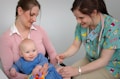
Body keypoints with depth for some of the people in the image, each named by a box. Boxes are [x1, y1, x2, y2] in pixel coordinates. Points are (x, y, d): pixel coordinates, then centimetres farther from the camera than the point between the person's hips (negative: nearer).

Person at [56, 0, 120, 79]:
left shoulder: (112, 27, -28)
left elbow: (104, 60, -24)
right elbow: (75, 46, 0)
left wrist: (78, 71, -28)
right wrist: (64, 55, -21)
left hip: (110, 67, -5)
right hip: (89, 60, 5)